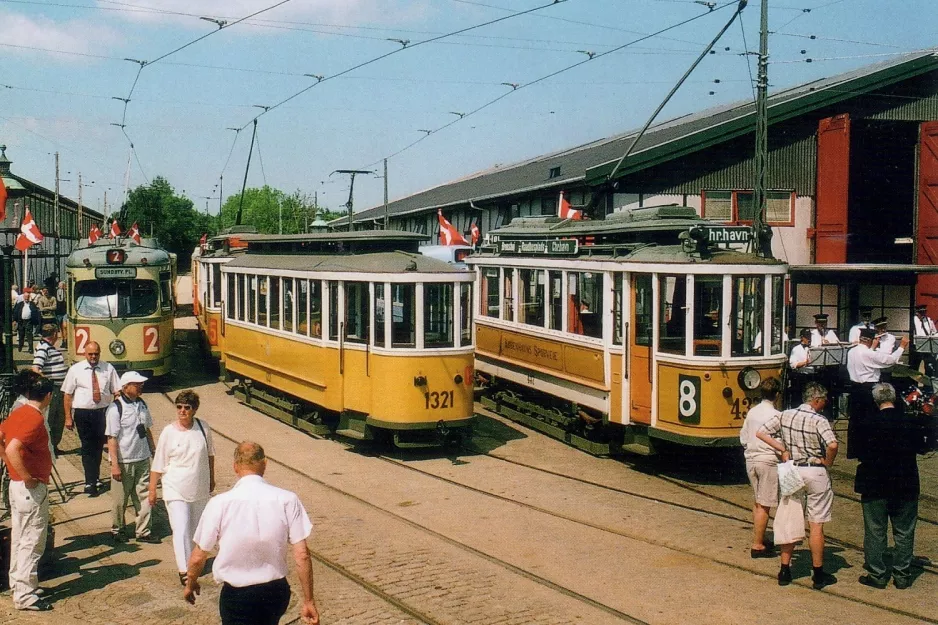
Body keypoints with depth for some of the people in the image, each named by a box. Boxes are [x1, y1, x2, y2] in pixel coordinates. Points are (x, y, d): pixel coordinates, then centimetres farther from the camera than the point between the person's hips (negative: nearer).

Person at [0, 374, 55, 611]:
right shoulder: (35, 418, -20)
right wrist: (27, 477, -22)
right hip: (32, 489, -9)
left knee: (19, 538, 18)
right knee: (32, 542, -3)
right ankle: (25, 596, 2)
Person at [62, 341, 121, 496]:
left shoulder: (108, 369, 2)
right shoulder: (75, 370, -1)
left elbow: (117, 391, 0)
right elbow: (68, 394, 0)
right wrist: (68, 417, -3)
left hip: (103, 412, 2)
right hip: (83, 413, -2)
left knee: (98, 446, 15)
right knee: (88, 447, -4)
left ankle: (95, 478, 31)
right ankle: (90, 483, -1)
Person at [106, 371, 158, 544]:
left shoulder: (141, 404, 4)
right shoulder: (115, 408, -15)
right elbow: (112, 438, -16)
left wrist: (153, 451, 14)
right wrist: (115, 464, -18)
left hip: (142, 459, 5)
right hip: (123, 461, -5)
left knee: (144, 496, 8)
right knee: (120, 499, 10)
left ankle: (143, 531, 18)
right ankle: (116, 530, 29)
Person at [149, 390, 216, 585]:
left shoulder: (203, 427, -6)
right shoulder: (168, 432, -13)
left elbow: (210, 454, 11)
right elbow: (158, 465, -6)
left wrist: (211, 478, 17)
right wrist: (152, 491, -4)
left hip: (200, 490, 4)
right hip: (176, 491, -3)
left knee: (196, 529, 18)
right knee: (181, 530, -11)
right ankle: (183, 569, -4)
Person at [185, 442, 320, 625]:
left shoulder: (219, 504, -13)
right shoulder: (287, 500, -10)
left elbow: (198, 557, -4)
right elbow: (302, 555, -9)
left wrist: (190, 583, 17)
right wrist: (308, 600, 0)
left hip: (236, 596, -3)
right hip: (277, 592, 3)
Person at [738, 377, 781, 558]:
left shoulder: (752, 412, 7)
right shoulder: (775, 415, -13)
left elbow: (743, 437, 13)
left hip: (751, 460, 7)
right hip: (768, 461, -7)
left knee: (757, 502, 18)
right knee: (764, 505, -3)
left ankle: (760, 539, 27)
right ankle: (757, 546, -1)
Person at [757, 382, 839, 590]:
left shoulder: (785, 415, 1)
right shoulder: (818, 420, -14)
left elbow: (761, 433, 1)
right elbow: (832, 445, -28)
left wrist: (783, 449, 3)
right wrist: (828, 463, -9)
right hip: (815, 473, -5)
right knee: (816, 525, 4)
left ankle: (785, 571, 16)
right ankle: (818, 575, 12)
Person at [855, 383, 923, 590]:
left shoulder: (870, 423, -12)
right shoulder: (909, 422, -3)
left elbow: (862, 454, -10)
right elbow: (918, 449, 7)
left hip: (876, 485, -3)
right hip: (906, 485, 3)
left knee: (875, 532, 6)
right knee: (904, 532, 11)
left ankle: (877, 574, 8)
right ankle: (902, 575, 15)